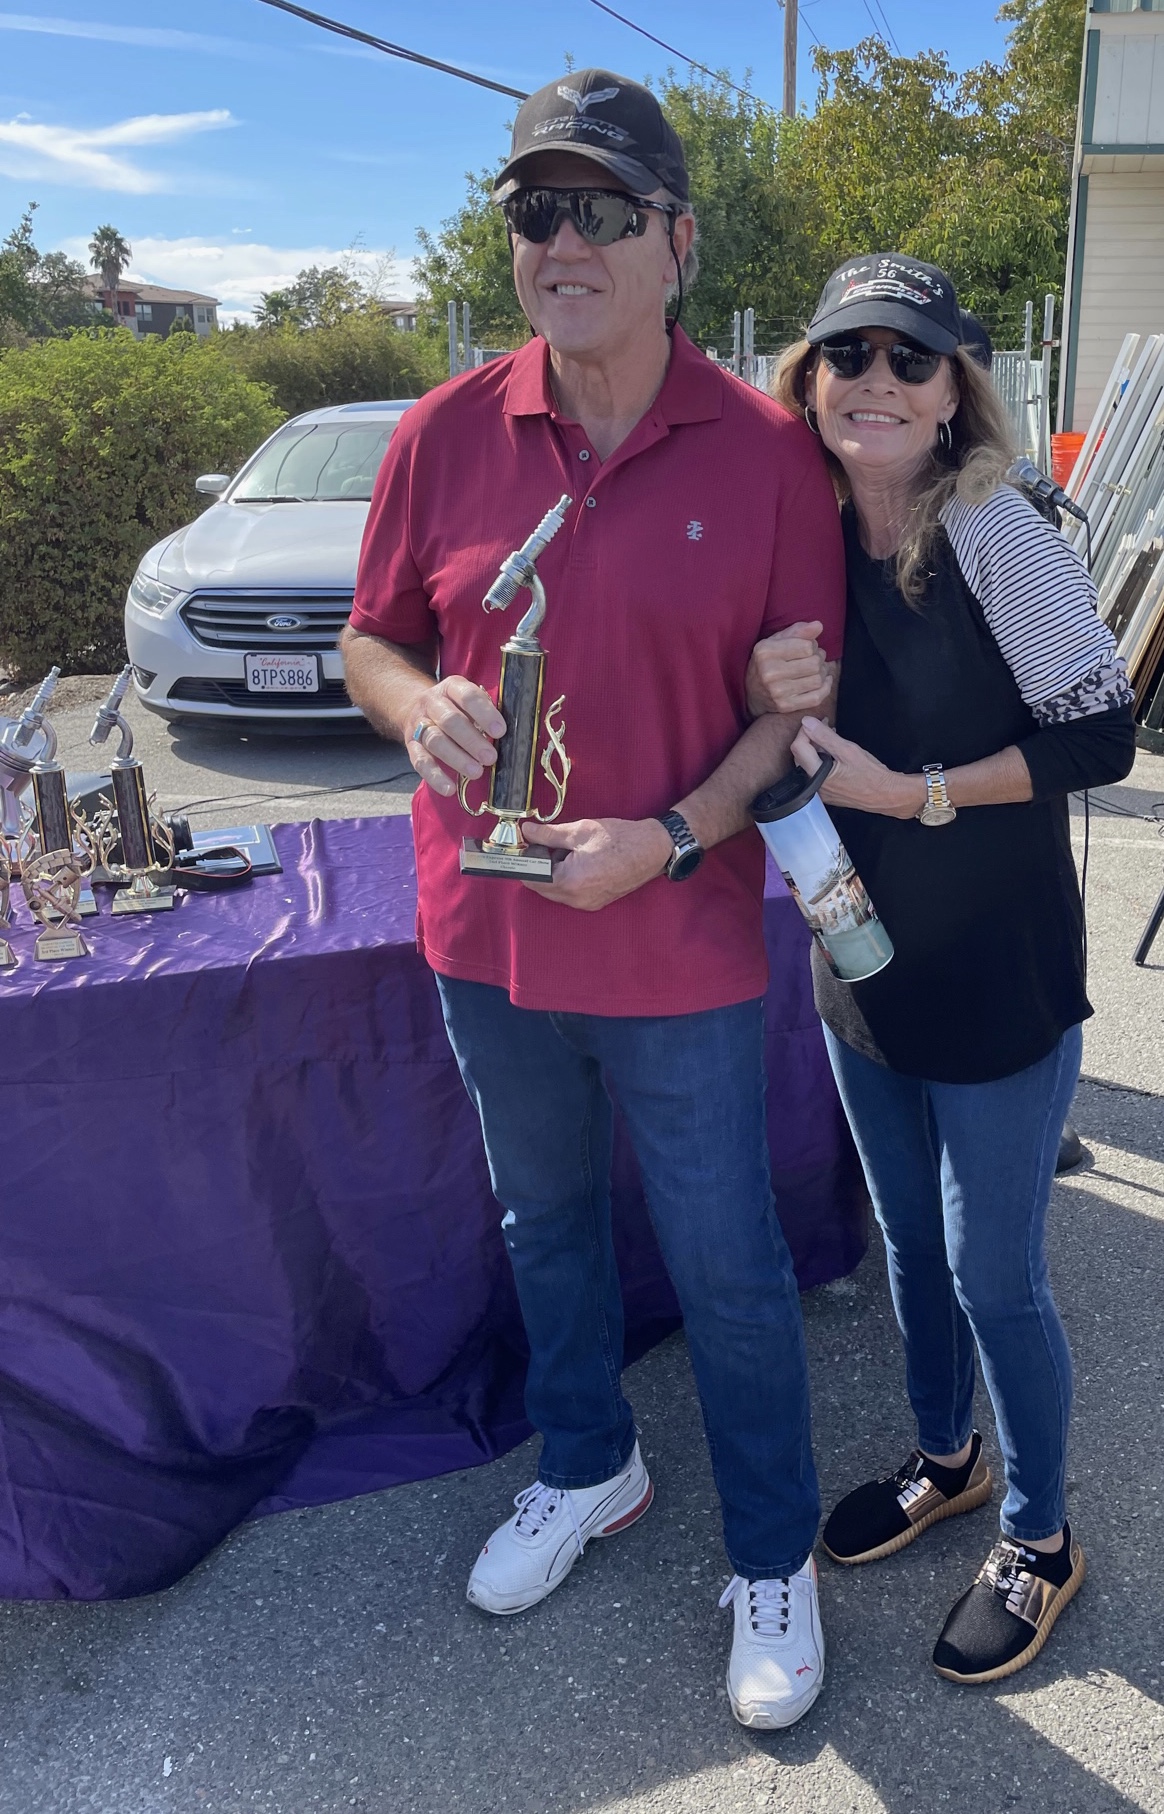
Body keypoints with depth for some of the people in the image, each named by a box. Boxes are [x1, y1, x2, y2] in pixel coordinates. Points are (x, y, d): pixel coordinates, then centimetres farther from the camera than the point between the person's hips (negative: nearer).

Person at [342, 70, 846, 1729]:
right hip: (488, 928, 4)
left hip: (681, 946, -3)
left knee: (729, 1271, 10)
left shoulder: (766, 451, -9)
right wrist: (419, 707, -18)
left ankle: (775, 1561, 35)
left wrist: (676, 837, -20)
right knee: (546, 1221, 23)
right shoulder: (445, 435, -2)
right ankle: (588, 1468, 50)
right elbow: (372, 643, 5)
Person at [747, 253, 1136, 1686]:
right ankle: (946, 1460, 46)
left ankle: (1038, 1537, 32)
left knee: (994, 1276, 7)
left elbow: (1101, 736, -17)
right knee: (909, 1245, 21)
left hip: (999, 976, -5)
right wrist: (765, 701, -15)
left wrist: (918, 794, -21)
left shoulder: (990, 529, -17)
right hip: (862, 964, 6)